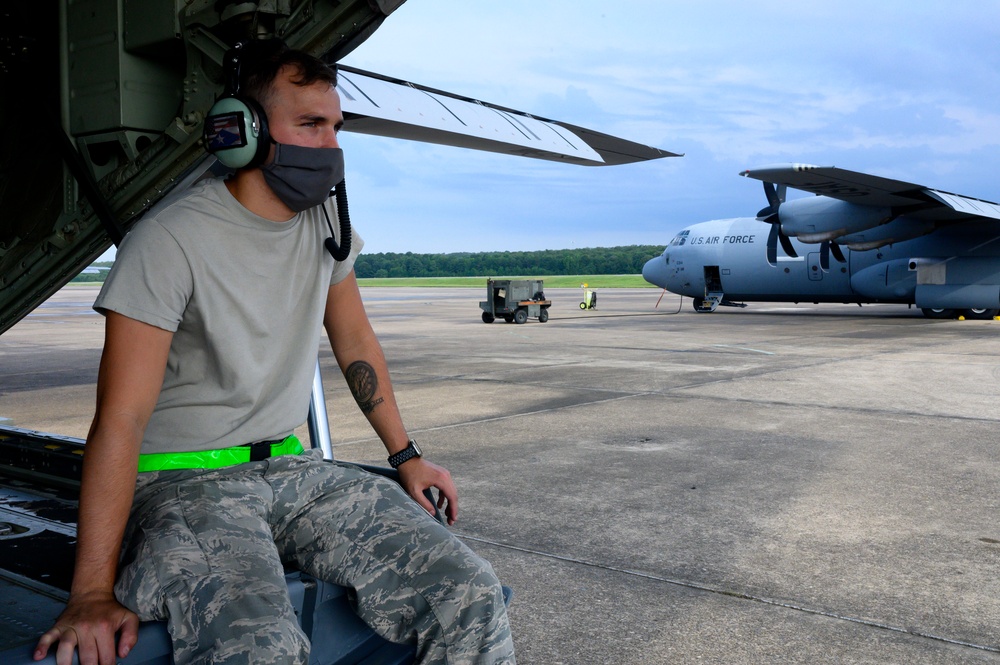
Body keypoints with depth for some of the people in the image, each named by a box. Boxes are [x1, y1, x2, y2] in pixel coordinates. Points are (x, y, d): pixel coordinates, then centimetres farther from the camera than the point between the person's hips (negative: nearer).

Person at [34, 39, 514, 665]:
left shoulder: (325, 220, 6)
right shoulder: (171, 239, -15)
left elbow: (354, 338, 18)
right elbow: (120, 419, -18)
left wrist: (406, 455, 16)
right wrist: (93, 594, -20)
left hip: (292, 470, 6)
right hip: (183, 479, -5)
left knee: (473, 597, -15)